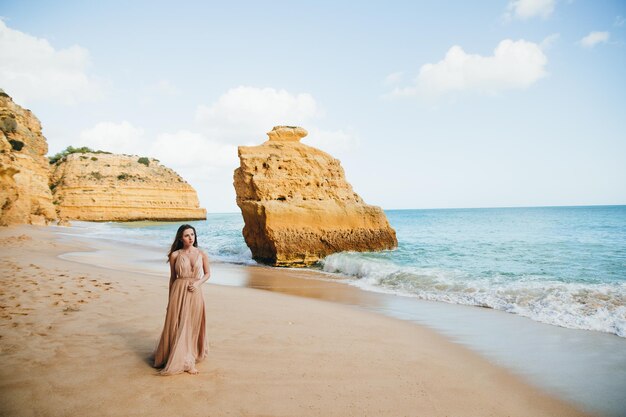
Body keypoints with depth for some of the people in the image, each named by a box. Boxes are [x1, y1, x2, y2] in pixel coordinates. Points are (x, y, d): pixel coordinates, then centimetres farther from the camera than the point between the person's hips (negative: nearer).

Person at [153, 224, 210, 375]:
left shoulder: (201, 254, 2)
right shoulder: (175, 255, 1)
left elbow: (208, 273, 12)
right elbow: (172, 278, 7)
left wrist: (198, 282, -8)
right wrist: (170, 299, 9)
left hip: (194, 293, 1)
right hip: (178, 292, -1)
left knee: (192, 326, 6)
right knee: (177, 326, 3)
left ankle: (189, 360, 21)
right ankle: (178, 360, 21)